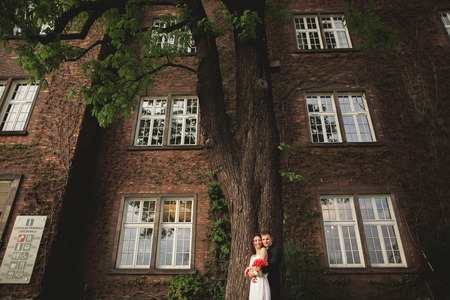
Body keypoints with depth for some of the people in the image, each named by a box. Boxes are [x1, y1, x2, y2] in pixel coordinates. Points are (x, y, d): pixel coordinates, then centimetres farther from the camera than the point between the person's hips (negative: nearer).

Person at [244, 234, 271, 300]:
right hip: (253, 284, 6)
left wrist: (249, 268, 6)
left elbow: (259, 267, -9)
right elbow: (249, 272, 12)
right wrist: (251, 276, -9)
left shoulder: (263, 250, -1)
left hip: (261, 281, -6)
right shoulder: (252, 257, 18)